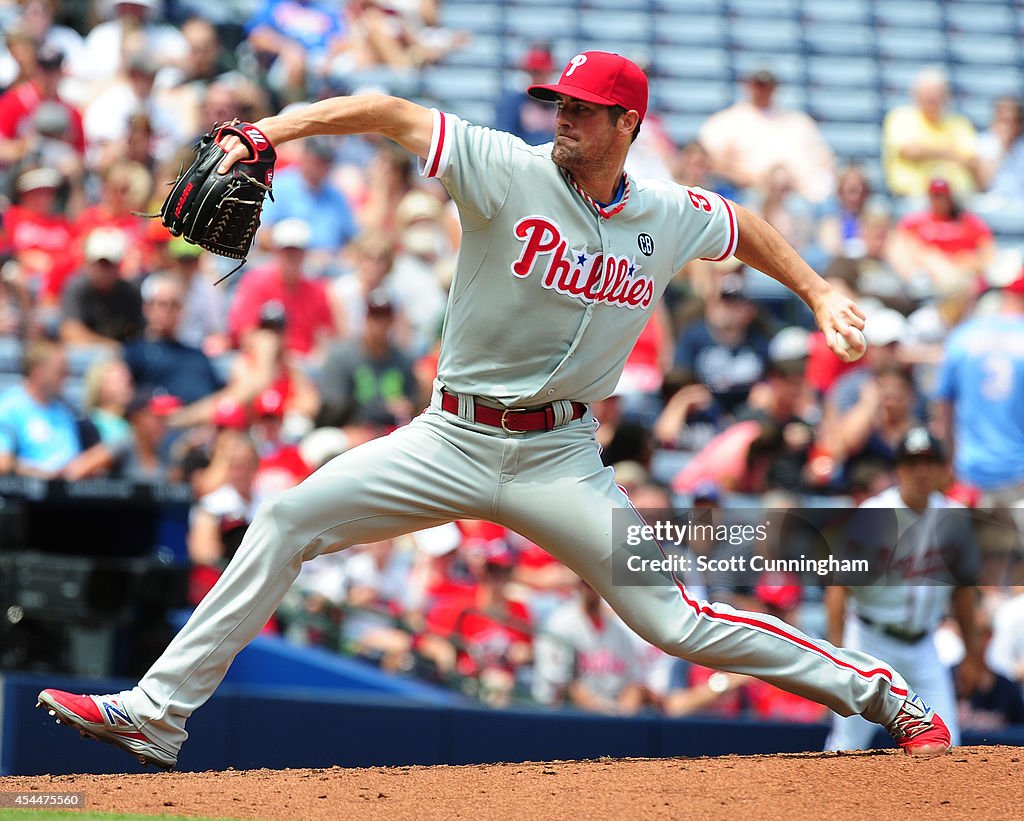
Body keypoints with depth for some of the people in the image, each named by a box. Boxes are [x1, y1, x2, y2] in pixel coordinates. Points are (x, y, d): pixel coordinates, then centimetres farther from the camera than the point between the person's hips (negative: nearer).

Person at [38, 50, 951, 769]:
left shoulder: (672, 217, -1)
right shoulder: (509, 172, -10)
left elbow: (744, 227, 22)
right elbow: (387, 111, -14)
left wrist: (820, 292, 14)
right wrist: (266, 131, -24)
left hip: (559, 460, -1)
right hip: (452, 439, 1)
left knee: (677, 621, -7)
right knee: (287, 520, -9)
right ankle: (157, 714, -6)